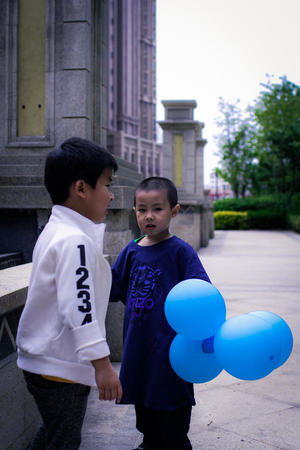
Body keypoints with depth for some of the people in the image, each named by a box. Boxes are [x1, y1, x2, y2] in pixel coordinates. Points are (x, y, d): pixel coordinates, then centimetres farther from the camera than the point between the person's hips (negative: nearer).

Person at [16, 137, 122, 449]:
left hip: (43, 361, 10)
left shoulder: (56, 231, 10)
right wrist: (102, 364, -26)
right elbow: (80, 307, -28)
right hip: (60, 368, -10)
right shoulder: (75, 241, -24)